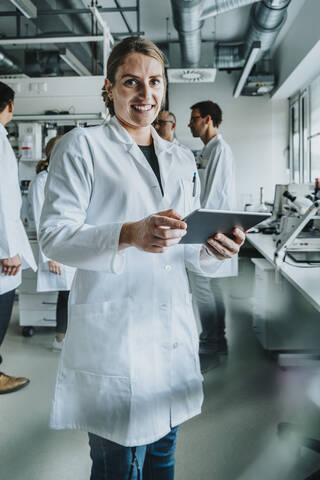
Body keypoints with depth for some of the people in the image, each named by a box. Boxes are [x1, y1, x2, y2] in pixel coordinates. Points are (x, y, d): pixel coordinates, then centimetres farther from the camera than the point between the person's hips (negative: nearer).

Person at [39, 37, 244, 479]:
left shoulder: (181, 161, 16)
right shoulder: (81, 147, -2)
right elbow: (53, 236, -10)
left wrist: (212, 251, -6)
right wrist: (129, 235, -26)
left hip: (173, 334, 6)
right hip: (113, 338, -6)